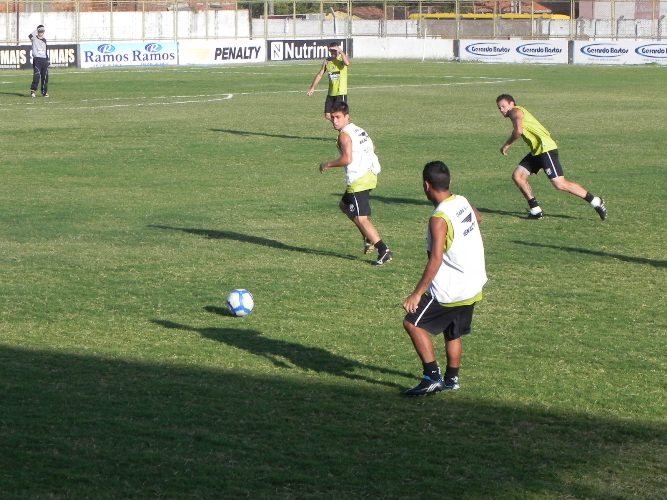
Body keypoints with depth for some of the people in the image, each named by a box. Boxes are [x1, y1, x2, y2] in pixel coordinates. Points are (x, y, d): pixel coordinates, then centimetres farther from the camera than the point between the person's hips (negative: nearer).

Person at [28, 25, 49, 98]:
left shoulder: (44, 40, 17)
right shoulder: (34, 38, 0)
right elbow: (30, 35, -24)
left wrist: (48, 60, 17)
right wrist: (37, 30, -17)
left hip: (44, 59, 6)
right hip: (37, 59, -6)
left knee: (45, 76, 5)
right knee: (37, 75, -16)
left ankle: (44, 92, 13)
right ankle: (33, 91, -12)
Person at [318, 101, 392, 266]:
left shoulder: (344, 135, -13)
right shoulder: (358, 130, 15)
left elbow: (347, 159, -22)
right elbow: (371, 148, 20)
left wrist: (328, 165, -10)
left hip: (358, 181, -10)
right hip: (369, 175, 10)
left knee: (360, 219, -9)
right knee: (344, 205, 29)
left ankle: (383, 250, -17)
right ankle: (369, 239, 23)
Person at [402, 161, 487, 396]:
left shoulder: (439, 218, -22)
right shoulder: (463, 202, 3)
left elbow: (436, 259, -28)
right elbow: (478, 218, 28)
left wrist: (417, 293, -26)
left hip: (450, 289, -9)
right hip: (473, 286, 9)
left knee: (413, 323, -2)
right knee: (453, 332, 23)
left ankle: (433, 377, -6)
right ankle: (452, 379, 30)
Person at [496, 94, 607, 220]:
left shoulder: (515, 111, -5)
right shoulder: (520, 113, 24)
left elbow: (518, 130, -22)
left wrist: (506, 145, -11)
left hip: (546, 149, -10)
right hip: (537, 151, 10)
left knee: (559, 184, -14)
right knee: (517, 176, 6)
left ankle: (596, 202, -8)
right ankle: (536, 211, 7)